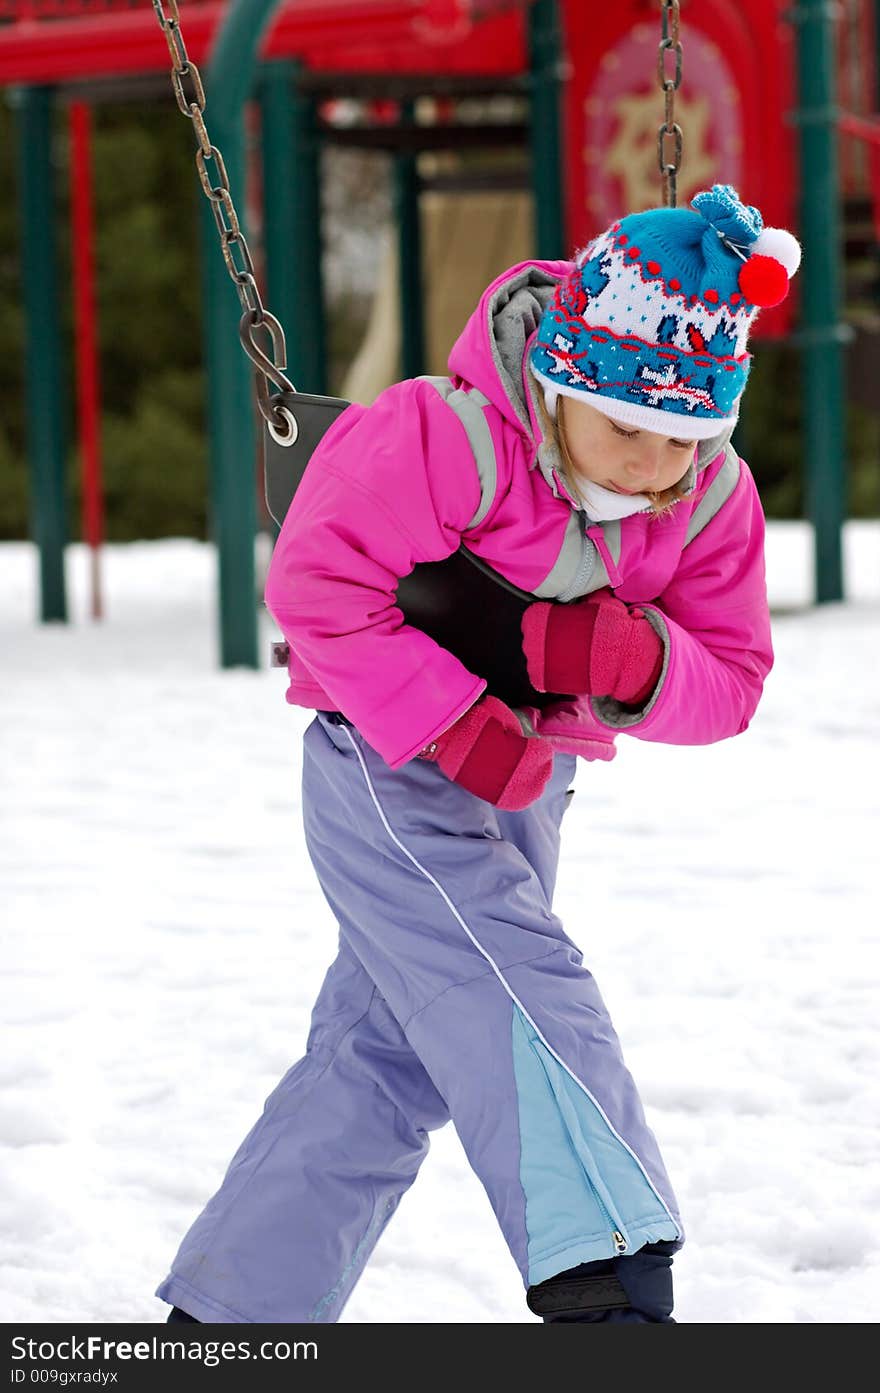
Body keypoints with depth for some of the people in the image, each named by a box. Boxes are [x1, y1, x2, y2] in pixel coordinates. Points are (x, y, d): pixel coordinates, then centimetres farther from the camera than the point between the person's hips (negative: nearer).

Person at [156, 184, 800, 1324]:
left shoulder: (713, 500, -4)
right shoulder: (444, 440, -24)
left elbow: (729, 681, -2)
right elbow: (316, 580, -24)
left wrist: (637, 663, -25)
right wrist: (451, 722, -28)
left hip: (523, 791, 7)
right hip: (390, 775, -7)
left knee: (377, 1065, 12)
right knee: (524, 994, -24)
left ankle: (230, 1313, 23)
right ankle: (603, 1285, -34)